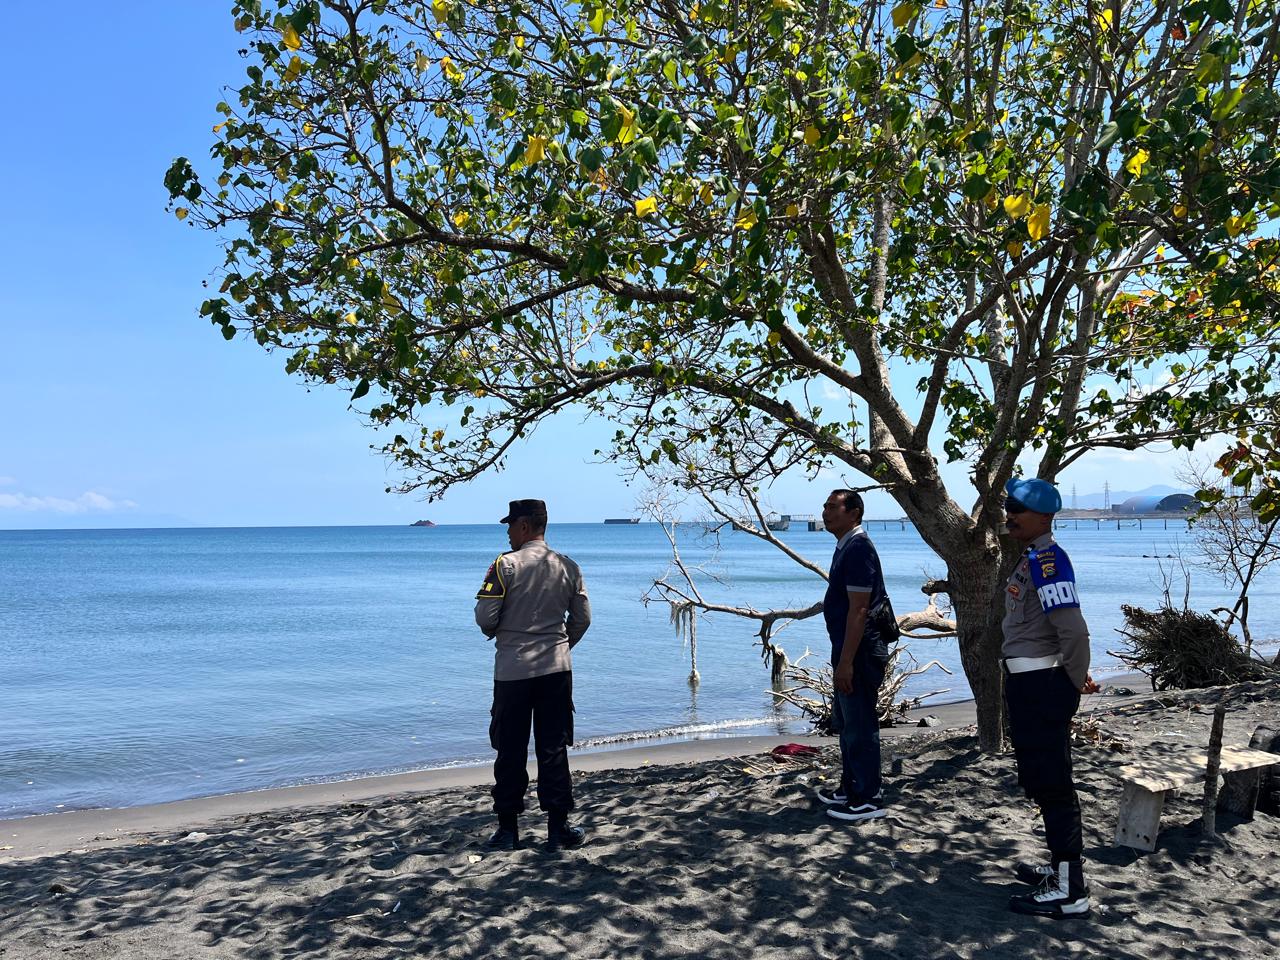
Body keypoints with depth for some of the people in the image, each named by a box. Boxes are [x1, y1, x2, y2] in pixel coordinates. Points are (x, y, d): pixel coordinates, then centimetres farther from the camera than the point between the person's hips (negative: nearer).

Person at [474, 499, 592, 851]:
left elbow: (485, 617, -12)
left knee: (510, 750, 8)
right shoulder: (569, 567, 2)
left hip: (512, 671, -3)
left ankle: (508, 829, 16)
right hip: (557, 670, 3)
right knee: (553, 749, 10)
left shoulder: (505, 565, -10)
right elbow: (582, 618, 6)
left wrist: (495, 632, 11)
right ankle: (558, 827, 14)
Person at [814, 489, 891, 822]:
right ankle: (850, 789, 32)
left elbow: (858, 610, -23)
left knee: (860, 727, -1)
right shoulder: (846, 547, 13)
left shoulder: (858, 549, -18)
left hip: (859, 654, -11)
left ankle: (867, 800, 10)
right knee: (845, 723, 19)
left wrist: (845, 662, -23)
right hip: (848, 651, 11)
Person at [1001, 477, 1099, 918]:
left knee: (1051, 786, -2)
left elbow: (1073, 629, -26)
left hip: (1041, 687, -11)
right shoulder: (1031, 558, 13)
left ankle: (1070, 893, 8)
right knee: (1041, 781, 20)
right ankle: (1062, 867, 35)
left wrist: (1076, 682, -13)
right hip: (1028, 684, 11)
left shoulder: (1047, 559, -19)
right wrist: (1076, 675, 18)